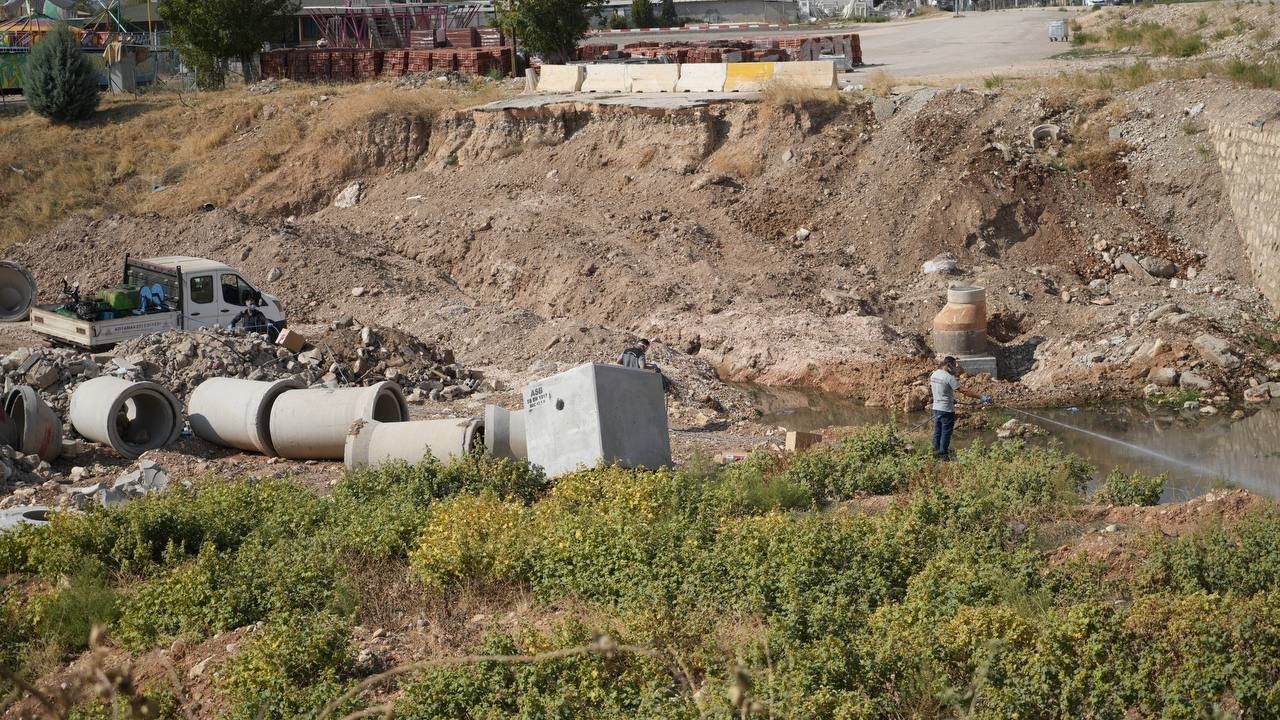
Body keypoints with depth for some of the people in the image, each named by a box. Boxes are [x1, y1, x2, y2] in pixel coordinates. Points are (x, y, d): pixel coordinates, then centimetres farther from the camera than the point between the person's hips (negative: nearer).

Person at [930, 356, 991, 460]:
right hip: (947, 410, -8)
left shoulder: (934, 374, 4)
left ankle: (936, 453, 26)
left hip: (936, 408, 8)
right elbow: (963, 391, -23)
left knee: (937, 432, 17)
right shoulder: (949, 377, -20)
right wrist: (981, 397, -22)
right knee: (946, 434, 2)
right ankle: (943, 456, 6)